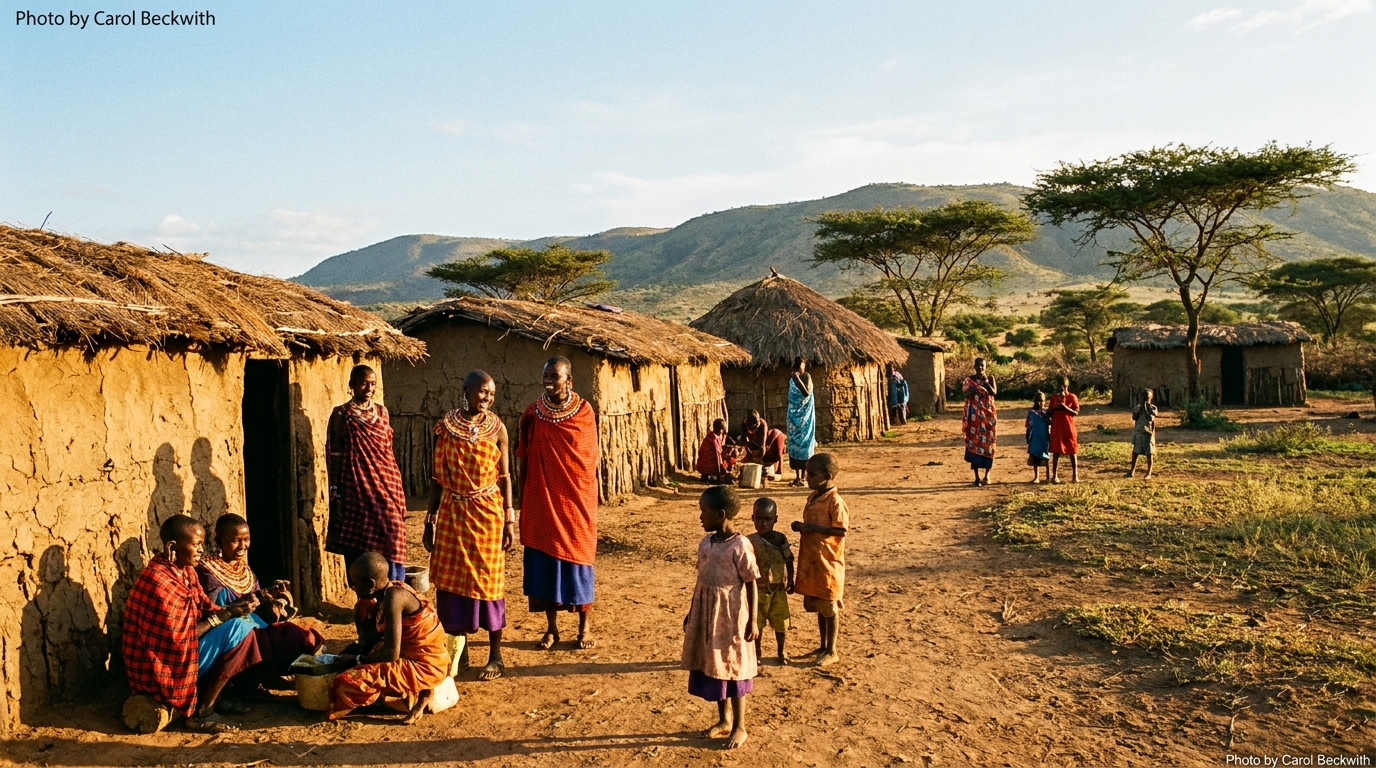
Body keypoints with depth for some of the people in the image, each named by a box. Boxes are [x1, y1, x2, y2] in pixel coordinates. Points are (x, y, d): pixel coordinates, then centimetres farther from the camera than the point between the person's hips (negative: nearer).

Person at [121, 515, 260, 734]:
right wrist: (224, 615, -19)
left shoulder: (185, 571, 5)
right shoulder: (159, 582, -23)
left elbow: (205, 610, 8)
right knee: (239, 628, -20)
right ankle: (201, 712, -10)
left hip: (180, 651, 9)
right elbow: (178, 638, -22)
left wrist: (233, 607, -11)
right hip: (163, 668, -9)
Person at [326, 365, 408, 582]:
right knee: (356, 542, 2)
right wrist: (336, 494, -7)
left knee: (391, 539, -3)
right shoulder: (341, 415, -1)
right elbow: (334, 457, -2)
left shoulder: (382, 412, 10)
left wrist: (397, 490, 12)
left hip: (385, 485, 3)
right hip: (356, 486, -3)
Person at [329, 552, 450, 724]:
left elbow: (391, 653, -24)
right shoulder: (392, 590, 4)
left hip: (423, 666, -10)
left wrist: (357, 660, -9)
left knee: (348, 682, -18)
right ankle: (416, 691, 12)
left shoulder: (393, 598, -23)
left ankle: (415, 694, -1)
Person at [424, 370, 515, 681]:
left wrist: (509, 519, -4)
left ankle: (495, 656, 14)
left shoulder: (496, 428, -1)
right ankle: (459, 651, 22)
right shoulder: (445, 426, 1)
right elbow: (437, 476, 6)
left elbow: (504, 476, 1)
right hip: (452, 513, 2)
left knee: (488, 581, 3)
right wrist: (429, 520, 5)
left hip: (487, 513, -2)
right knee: (451, 582, 6)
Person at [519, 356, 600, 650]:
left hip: (575, 497, -1)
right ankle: (551, 627, 17)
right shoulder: (533, 413, 0)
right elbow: (524, 459, 3)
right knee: (544, 559, 5)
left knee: (577, 558, 5)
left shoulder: (584, 412, -3)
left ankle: (585, 626, 17)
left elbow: (590, 458, 3)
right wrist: (524, 499, 2)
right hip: (542, 499, 1)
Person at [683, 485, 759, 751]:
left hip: (731, 617, -7)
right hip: (706, 615, 7)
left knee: (732, 669, 6)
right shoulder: (705, 543, 3)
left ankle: (739, 727, 21)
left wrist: (752, 621, -12)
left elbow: (751, 585, -13)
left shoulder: (740, 546, -18)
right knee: (713, 668, 15)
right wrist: (691, 613, 14)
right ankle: (723, 720, 32)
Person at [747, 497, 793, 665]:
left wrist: (790, 580, 1)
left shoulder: (781, 538, -3)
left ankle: (781, 652, 31)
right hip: (759, 589, -2)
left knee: (780, 622, 12)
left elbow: (789, 560, 6)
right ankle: (756, 652, 27)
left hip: (779, 588, 2)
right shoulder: (751, 541, -13)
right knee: (757, 622, 9)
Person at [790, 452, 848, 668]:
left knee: (829, 607, 3)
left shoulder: (835, 501, -17)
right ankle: (823, 646, 30)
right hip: (811, 561, 8)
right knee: (817, 606, 16)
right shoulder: (813, 497, 8)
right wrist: (801, 527, 0)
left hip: (827, 562, -8)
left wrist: (813, 528, -23)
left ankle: (831, 652, 15)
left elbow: (841, 531, -20)